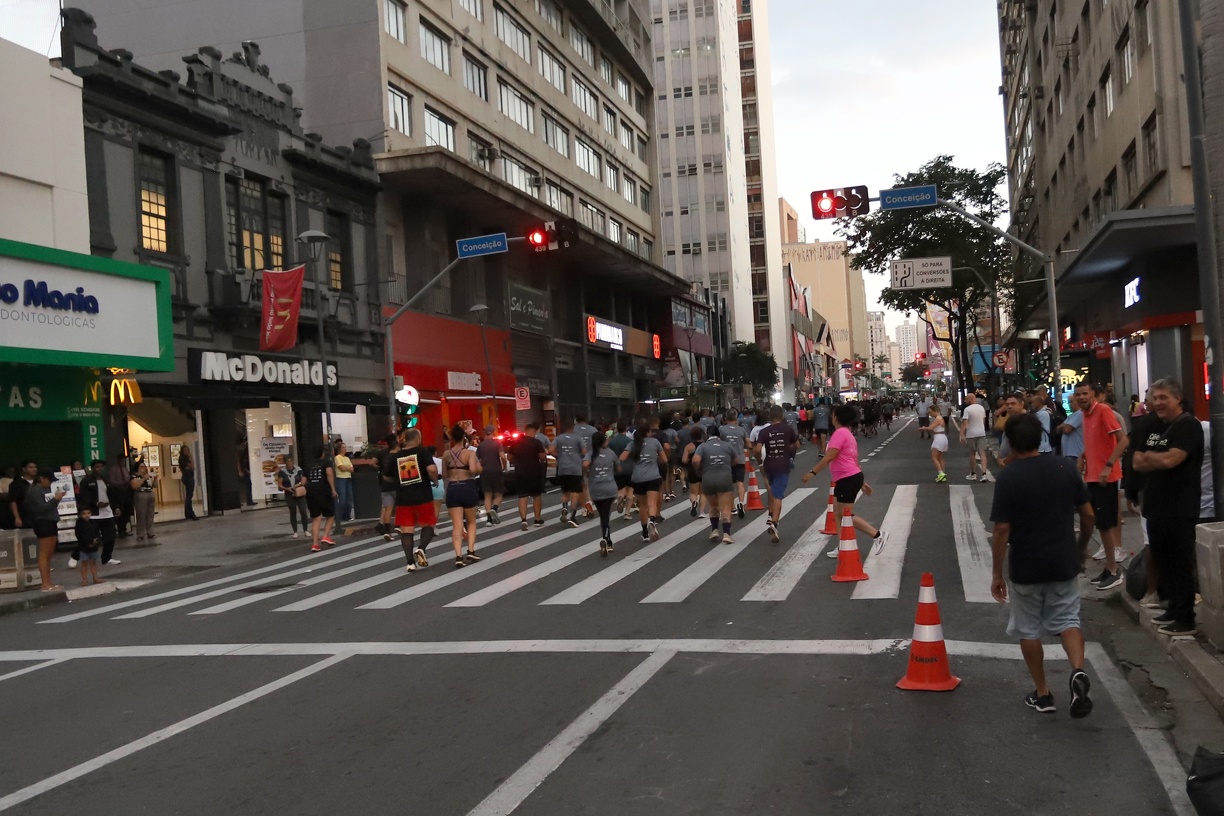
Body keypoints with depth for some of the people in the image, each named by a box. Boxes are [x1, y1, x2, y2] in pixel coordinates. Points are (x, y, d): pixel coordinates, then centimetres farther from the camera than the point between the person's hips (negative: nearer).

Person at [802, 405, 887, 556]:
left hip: (848, 479, -10)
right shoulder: (848, 433, 18)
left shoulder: (840, 432, -15)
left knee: (847, 516, -5)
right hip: (846, 479, 10)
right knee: (838, 514, 14)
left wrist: (812, 472, -21)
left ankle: (878, 535, -2)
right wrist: (861, 482, 26)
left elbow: (829, 457, -23)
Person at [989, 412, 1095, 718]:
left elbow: (1002, 530, -15)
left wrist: (997, 573, -7)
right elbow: (1088, 515, 4)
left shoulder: (1008, 477, -15)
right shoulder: (1065, 468, -2)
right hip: (1063, 563, 3)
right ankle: (1078, 671, -12)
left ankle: (1043, 695, 18)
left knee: (1029, 629, 12)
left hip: (1025, 568, -3)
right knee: (1067, 619, 14)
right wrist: (1080, 548, 21)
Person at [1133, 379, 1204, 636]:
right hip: (1157, 507, 9)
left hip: (1179, 510, -9)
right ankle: (1174, 609, 26)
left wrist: (1148, 456, -4)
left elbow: (1170, 460, -23)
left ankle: (1185, 619, 4)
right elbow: (1137, 463, 11)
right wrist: (1158, 461, -8)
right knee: (1162, 561, 15)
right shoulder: (1156, 427, 16)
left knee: (1180, 564, -3)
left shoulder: (1188, 425, -12)